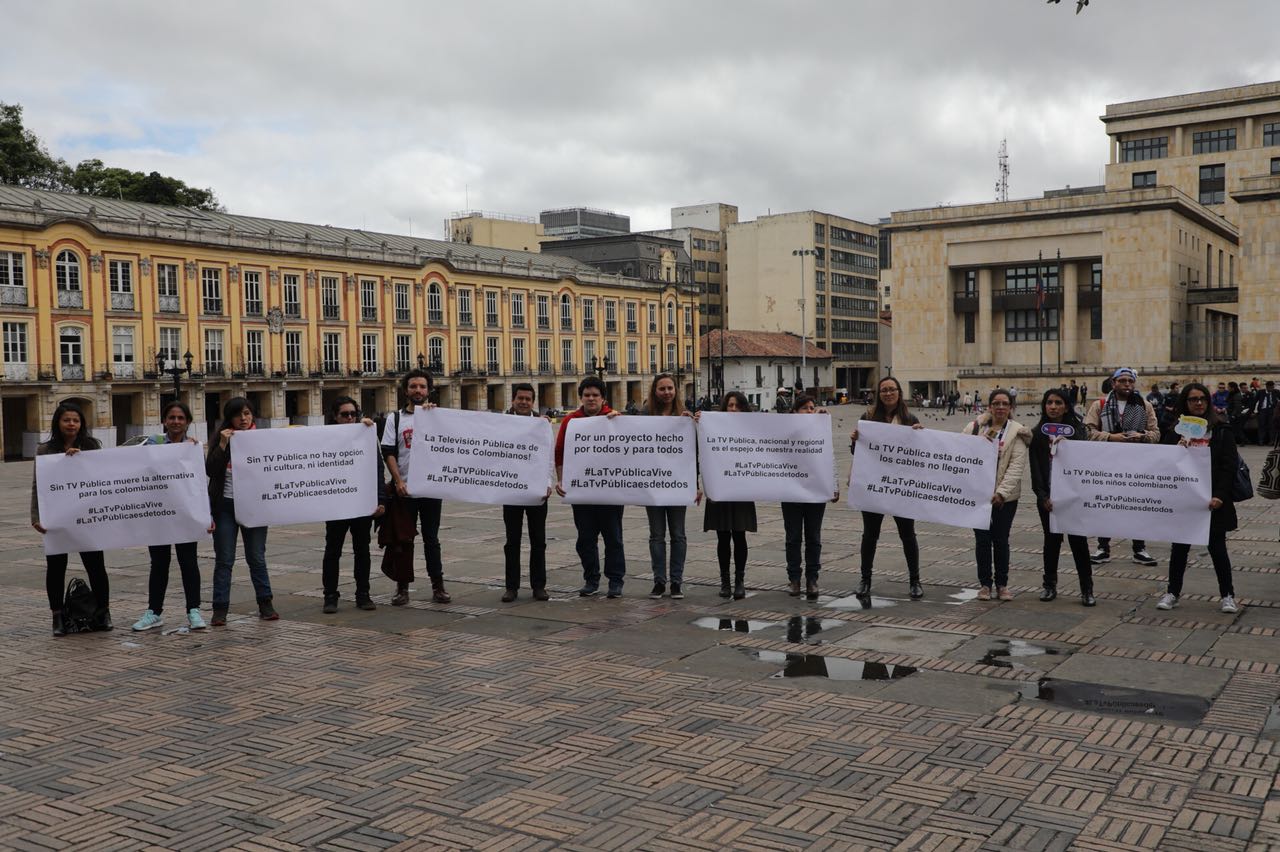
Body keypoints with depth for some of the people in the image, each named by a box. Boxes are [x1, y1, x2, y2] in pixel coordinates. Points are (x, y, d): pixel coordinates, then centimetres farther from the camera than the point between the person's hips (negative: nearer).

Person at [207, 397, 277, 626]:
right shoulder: (220, 440, 3)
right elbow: (210, 470, -9)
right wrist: (223, 444, -16)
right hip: (225, 505, 0)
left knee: (257, 557, 6)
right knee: (224, 560, 2)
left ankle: (265, 604, 15)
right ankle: (220, 609, 6)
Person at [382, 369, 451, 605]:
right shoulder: (395, 418, 6)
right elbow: (388, 453, 0)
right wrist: (398, 481, -12)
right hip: (404, 489, 0)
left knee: (431, 538, 6)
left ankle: (437, 586, 11)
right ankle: (402, 587, 12)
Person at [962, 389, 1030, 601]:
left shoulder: (1017, 432, -3)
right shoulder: (974, 428, 3)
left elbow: (1016, 466, -10)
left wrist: (1001, 492, -19)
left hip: (1004, 496, -1)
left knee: (1001, 540, 6)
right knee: (982, 540, 5)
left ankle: (1002, 584, 19)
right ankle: (985, 584, 17)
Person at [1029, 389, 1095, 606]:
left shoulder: (1077, 430, 4)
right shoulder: (1038, 433, 4)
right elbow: (1035, 467, -1)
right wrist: (1042, 496, -9)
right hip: (1048, 495, 1)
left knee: (1078, 539, -1)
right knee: (1051, 539, 7)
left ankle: (1087, 588, 7)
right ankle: (1050, 585, 18)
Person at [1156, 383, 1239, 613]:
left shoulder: (1221, 431, -2)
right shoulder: (1176, 430, 5)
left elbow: (1228, 466, -6)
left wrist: (1220, 495, -16)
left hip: (1213, 500, -2)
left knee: (1217, 547, 4)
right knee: (1179, 547, 10)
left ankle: (1227, 595, 18)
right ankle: (1173, 592, 22)